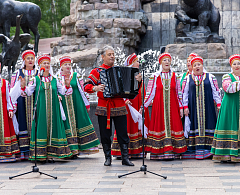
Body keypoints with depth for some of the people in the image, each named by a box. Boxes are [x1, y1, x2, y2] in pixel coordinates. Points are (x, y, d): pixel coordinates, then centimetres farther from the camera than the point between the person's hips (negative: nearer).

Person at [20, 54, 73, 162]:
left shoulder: (54, 80, 10)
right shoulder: (35, 79, 2)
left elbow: (63, 91, 8)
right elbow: (28, 92, -3)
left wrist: (67, 85, -10)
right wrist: (23, 86, -21)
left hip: (53, 110, 3)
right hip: (40, 110, -3)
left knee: (52, 128, 2)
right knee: (41, 128, -5)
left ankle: (50, 153, 8)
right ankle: (41, 154, -1)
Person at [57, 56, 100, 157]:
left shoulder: (76, 76, 5)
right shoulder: (57, 77, 6)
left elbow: (82, 90, 6)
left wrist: (87, 104, 6)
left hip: (77, 104, 0)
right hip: (64, 106, 0)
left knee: (80, 122, 0)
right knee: (68, 124, -1)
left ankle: (87, 146, 5)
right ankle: (72, 148, 2)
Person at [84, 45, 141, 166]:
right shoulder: (97, 71, 5)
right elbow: (86, 86, -3)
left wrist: (137, 81, -4)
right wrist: (95, 88, -23)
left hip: (119, 107, 2)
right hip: (104, 108, -1)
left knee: (123, 134, 0)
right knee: (105, 135, 3)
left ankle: (125, 158, 5)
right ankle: (108, 158, 14)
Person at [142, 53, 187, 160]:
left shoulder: (174, 76, 8)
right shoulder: (155, 76, 3)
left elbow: (178, 93, 10)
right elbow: (150, 93, 3)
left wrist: (181, 107, 6)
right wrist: (143, 106, -2)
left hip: (172, 106, 2)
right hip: (159, 106, -1)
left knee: (173, 125, -3)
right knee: (159, 125, -4)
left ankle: (171, 151, 1)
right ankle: (159, 152, 0)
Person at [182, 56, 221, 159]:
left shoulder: (210, 77, 8)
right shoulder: (188, 78, 9)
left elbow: (216, 91, 7)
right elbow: (184, 93, 9)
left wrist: (219, 104, 0)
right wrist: (185, 106, 1)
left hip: (207, 106, 0)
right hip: (193, 107, 0)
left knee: (207, 126, -4)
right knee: (195, 126, -4)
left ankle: (207, 149, -2)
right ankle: (195, 150, -4)